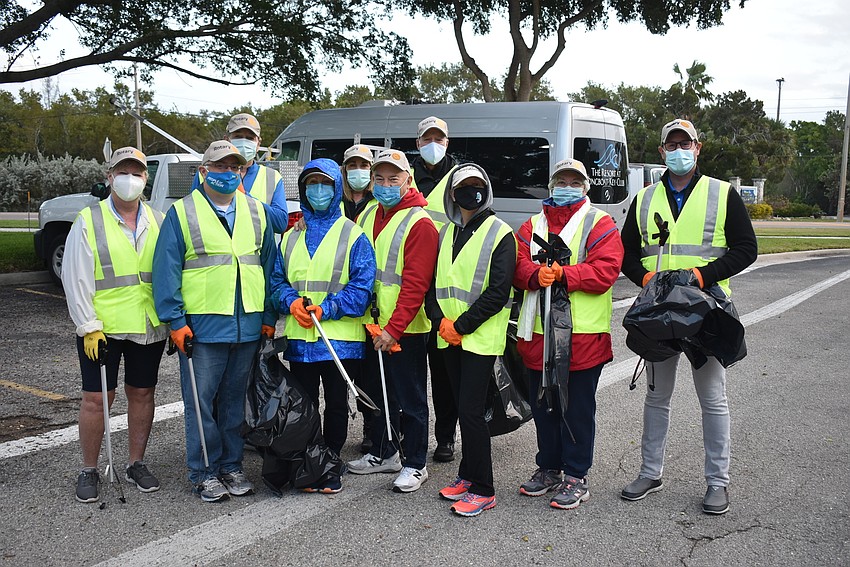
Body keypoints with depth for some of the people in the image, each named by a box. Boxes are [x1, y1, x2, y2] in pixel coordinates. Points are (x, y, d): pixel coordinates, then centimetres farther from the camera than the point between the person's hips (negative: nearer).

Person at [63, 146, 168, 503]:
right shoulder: (88, 221, -2)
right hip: (103, 328, -3)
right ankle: (89, 470, 18)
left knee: (142, 394, 10)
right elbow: (76, 278, -5)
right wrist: (89, 326, -11)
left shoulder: (159, 222, 8)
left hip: (149, 327, 3)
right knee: (96, 398, 2)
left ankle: (136, 464, 25)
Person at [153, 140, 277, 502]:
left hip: (248, 326, 4)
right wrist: (175, 321, -10)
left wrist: (269, 317, 9)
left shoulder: (256, 212, 11)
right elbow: (166, 270, -4)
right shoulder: (182, 213, 0)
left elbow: (269, 266, 14)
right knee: (201, 402, 2)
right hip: (201, 325, -3)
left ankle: (231, 466, 24)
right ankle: (204, 473, 14)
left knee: (235, 400, 12)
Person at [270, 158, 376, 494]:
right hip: (299, 338, 3)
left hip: (340, 339, -3)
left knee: (336, 404, 8)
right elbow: (277, 279, 11)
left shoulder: (353, 235, -1)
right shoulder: (290, 237, 13)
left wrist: (326, 308, -18)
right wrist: (290, 302, -10)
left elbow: (362, 287, -8)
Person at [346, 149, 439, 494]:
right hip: (371, 324, 7)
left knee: (409, 398, 3)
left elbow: (415, 284, -18)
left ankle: (415, 465, 16)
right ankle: (383, 454, 34)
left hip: (404, 329, -7)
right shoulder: (367, 216, 10)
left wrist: (393, 328, -22)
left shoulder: (419, 223, -13)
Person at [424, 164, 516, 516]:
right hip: (448, 338, 6)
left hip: (481, 338, -6)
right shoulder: (446, 233, 13)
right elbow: (432, 281, 12)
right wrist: (440, 320, -5)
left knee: (471, 411, -8)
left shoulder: (500, 233, -7)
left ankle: (482, 490, 2)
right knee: (462, 408, 14)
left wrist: (461, 325, -15)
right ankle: (468, 476, 27)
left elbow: (498, 292, -14)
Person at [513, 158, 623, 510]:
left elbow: (605, 270, -13)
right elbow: (517, 264, 2)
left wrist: (561, 275, -21)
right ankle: (549, 468, 30)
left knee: (577, 409, 4)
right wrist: (537, 274, -19)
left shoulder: (600, 225, 1)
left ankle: (576, 477, 15)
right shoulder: (533, 225, 15)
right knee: (543, 406, 15)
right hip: (539, 333, 5)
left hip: (583, 335, -5)